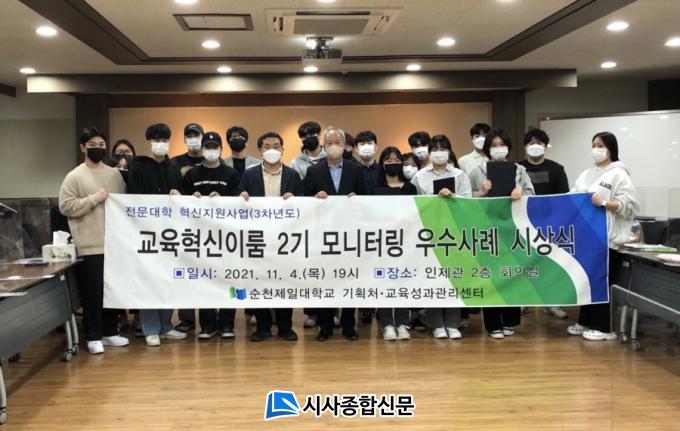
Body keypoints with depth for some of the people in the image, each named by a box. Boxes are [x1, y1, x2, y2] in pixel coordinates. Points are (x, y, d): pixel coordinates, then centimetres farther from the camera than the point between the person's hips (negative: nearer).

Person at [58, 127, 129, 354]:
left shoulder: (115, 174, 11)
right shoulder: (74, 176, -3)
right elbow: (66, 207, -11)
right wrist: (95, 198, -16)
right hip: (91, 245, -5)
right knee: (94, 291, -1)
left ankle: (110, 331, 23)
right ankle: (94, 336, 9)